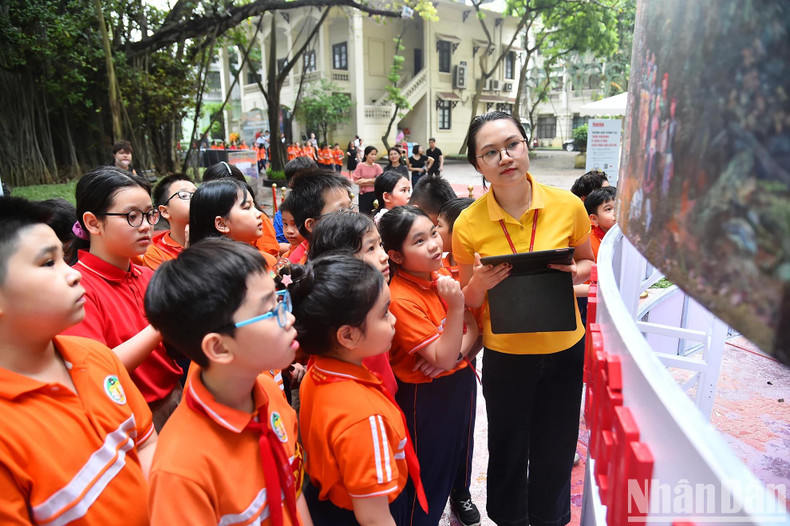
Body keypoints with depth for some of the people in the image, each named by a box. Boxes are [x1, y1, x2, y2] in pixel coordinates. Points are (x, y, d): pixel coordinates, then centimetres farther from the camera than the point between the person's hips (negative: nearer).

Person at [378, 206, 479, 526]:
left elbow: (472, 327, 1)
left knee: (458, 455, 27)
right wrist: (456, 306, -34)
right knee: (430, 476, 11)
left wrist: (459, 350, -19)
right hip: (427, 396, -7)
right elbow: (443, 359, -26)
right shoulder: (401, 299, -26)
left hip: (460, 381, 7)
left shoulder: (440, 276, -5)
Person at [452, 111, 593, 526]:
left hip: (565, 351, 1)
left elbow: (588, 262, 8)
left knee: (556, 452, 20)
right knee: (507, 452, 18)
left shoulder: (568, 206, -10)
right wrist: (481, 282, -23)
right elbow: (467, 302, 0)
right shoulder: (468, 224, -12)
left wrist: (577, 272, -15)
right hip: (504, 355, -1)